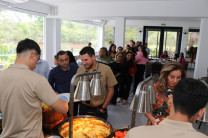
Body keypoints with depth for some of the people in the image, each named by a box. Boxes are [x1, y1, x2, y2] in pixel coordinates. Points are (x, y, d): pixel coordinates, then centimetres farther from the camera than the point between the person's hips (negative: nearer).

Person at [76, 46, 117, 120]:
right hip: (83, 108, 2)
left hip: (99, 109, -2)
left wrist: (103, 108, -5)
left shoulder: (106, 69, -12)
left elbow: (111, 90, -6)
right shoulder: (80, 69, -4)